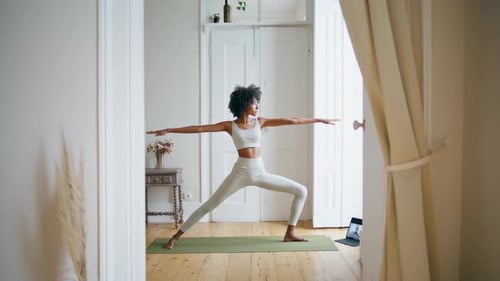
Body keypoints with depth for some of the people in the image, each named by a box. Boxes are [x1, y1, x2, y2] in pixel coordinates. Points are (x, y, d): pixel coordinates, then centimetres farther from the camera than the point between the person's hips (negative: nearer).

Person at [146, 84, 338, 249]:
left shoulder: (260, 122, 6)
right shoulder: (230, 125, -2)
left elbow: (291, 121, 5)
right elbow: (199, 128, -6)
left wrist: (319, 120, 6)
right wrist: (168, 130, -10)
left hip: (260, 173, 4)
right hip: (240, 173, -3)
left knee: (301, 191, 0)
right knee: (209, 205, 0)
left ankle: (290, 233, 11)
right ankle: (176, 236, 13)